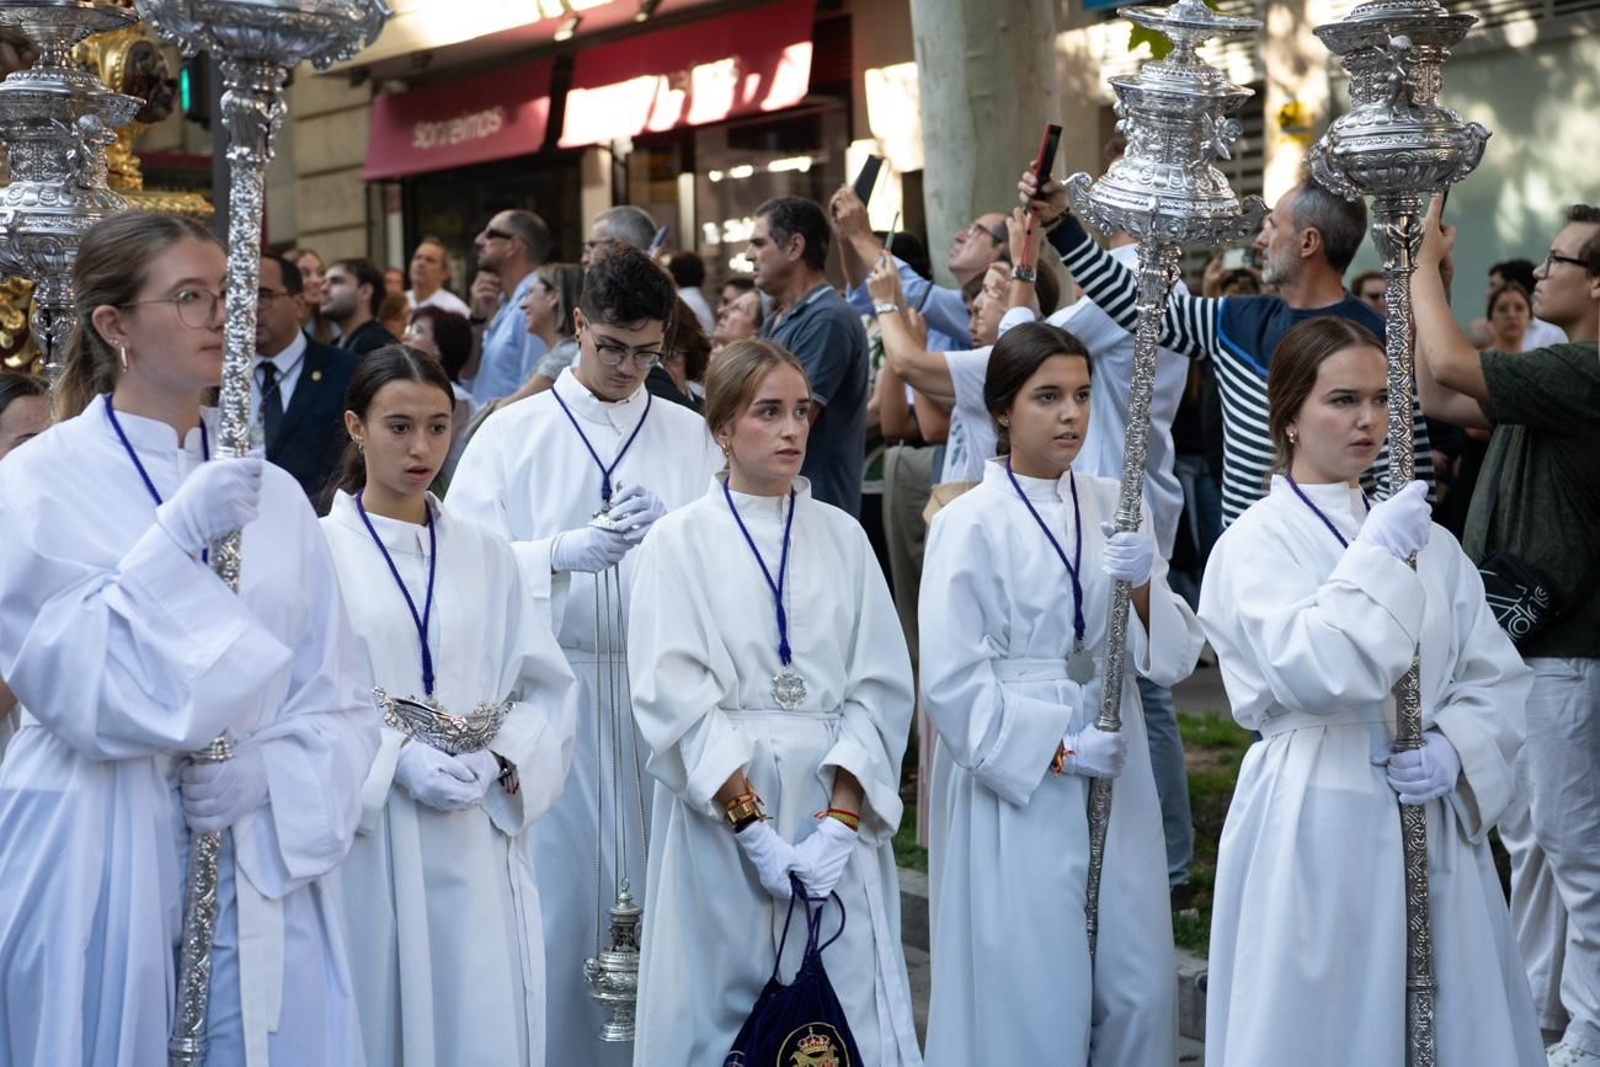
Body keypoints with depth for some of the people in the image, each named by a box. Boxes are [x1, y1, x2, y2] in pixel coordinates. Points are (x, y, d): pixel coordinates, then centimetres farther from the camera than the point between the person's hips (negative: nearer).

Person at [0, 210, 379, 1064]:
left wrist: (270, 770, -12)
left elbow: (341, 697, 6)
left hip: (261, 861, 4)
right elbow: (72, 685, -16)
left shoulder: (272, 492, 6)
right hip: (97, 871, -3)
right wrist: (177, 539, -22)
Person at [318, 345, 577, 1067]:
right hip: (363, 838, -2)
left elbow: (546, 689, 7)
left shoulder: (486, 556, 10)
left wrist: (496, 758, -11)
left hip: (477, 840, 3)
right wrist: (396, 759, -17)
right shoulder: (320, 549, 0)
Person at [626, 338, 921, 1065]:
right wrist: (751, 821, -15)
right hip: (721, 805, -2)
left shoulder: (842, 537, 8)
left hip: (836, 806, 2)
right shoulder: (681, 541, 1)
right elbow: (674, 695, -8)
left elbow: (882, 686, 1)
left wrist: (840, 817, -11)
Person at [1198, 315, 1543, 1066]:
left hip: (1433, 828, 5)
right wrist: (1376, 558, -15)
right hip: (1317, 829, -5)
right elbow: (1318, 674, -22)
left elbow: (1498, 678, 9)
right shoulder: (1255, 544, -7)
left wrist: (1455, 749, -9)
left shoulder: (1423, 539, 10)